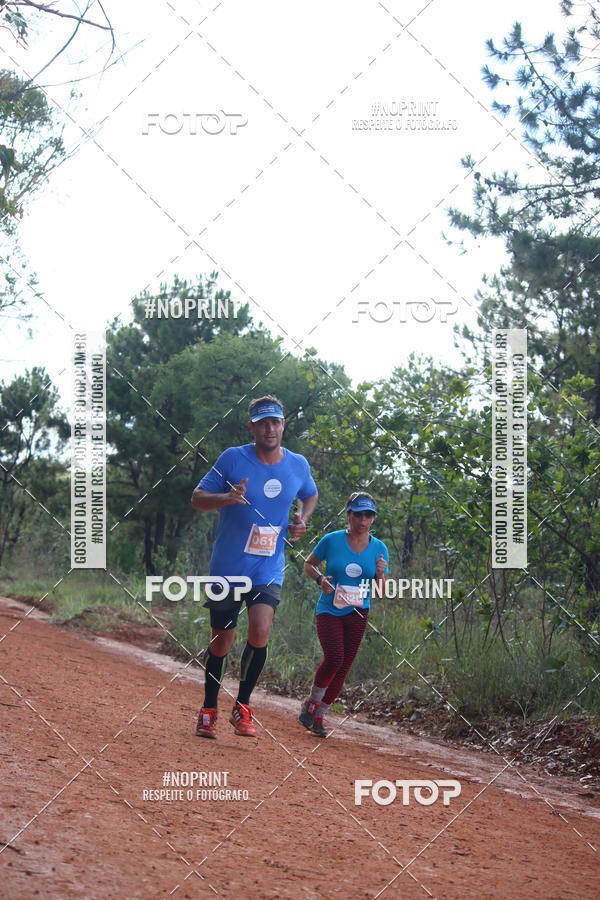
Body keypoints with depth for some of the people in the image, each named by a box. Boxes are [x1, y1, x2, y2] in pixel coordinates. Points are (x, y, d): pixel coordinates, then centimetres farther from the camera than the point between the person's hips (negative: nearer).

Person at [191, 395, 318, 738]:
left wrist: (302, 520, 3)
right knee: (221, 642, 7)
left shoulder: (298, 465, 2)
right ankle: (209, 711, 27)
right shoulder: (233, 458, -8)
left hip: (269, 568, 1)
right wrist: (227, 498, -25)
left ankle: (243, 707, 1)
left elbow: (311, 496, 23)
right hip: (228, 567, -1)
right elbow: (197, 498, -5)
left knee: (260, 632, -19)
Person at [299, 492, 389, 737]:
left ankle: (319, 716, 18)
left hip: (357, 613, 3)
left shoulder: (379, 549, 2)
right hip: (329, 610, -3)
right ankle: (312, 701, 5)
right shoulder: (332, 540, -5)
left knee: (343, 667, 1)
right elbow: (308, 564, 9)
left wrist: (380, 574, -16)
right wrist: (320, 579, -11)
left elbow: (381, 592, 6)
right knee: (334, 657, -21)